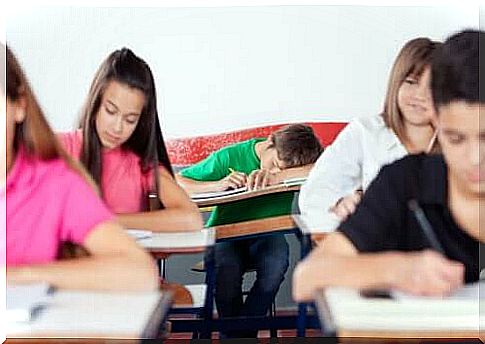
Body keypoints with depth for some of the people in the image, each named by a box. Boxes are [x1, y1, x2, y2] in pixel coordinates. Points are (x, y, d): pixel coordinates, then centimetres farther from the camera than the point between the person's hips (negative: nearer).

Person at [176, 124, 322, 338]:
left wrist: (276, 177, -36)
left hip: (266, 236, 2)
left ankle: (242, 332, -12)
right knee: (228, 268, -34)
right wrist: (217, 185, -26)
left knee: (276, 263, -32)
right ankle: (232, 333, -8)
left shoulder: (296, 163, -8)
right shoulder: (230, 156, -11)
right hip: (225, 235, -1)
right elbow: (176, 183, -10)